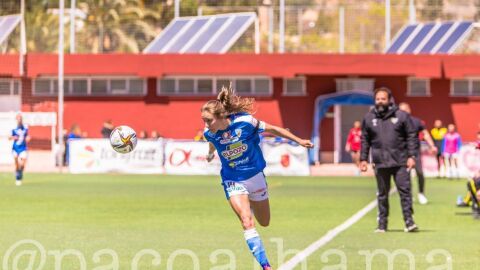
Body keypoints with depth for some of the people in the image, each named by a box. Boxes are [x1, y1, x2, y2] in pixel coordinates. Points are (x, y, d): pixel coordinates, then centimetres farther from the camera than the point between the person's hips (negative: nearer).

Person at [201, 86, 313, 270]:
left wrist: (299, 141, -5)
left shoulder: (244, 121, -24)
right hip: (233, 182, -1)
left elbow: (272, 129, -10)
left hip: (255, 176, 1)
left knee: (264, 223, 16)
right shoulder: (209, 133, -16)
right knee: (247, 222, -20)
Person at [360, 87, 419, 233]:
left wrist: (412, 156, -6)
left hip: (400, 162, -2)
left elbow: (412, 137, 2)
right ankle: (382, 223, 13)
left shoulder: (401, 116, 1)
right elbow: (365, 140, 13)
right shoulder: (369, 118, 8)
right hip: (380, 163, 2)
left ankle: (409, 221, -2)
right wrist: (363, 159, 8)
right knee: (382, 194, 7)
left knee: (405, 190, -5)